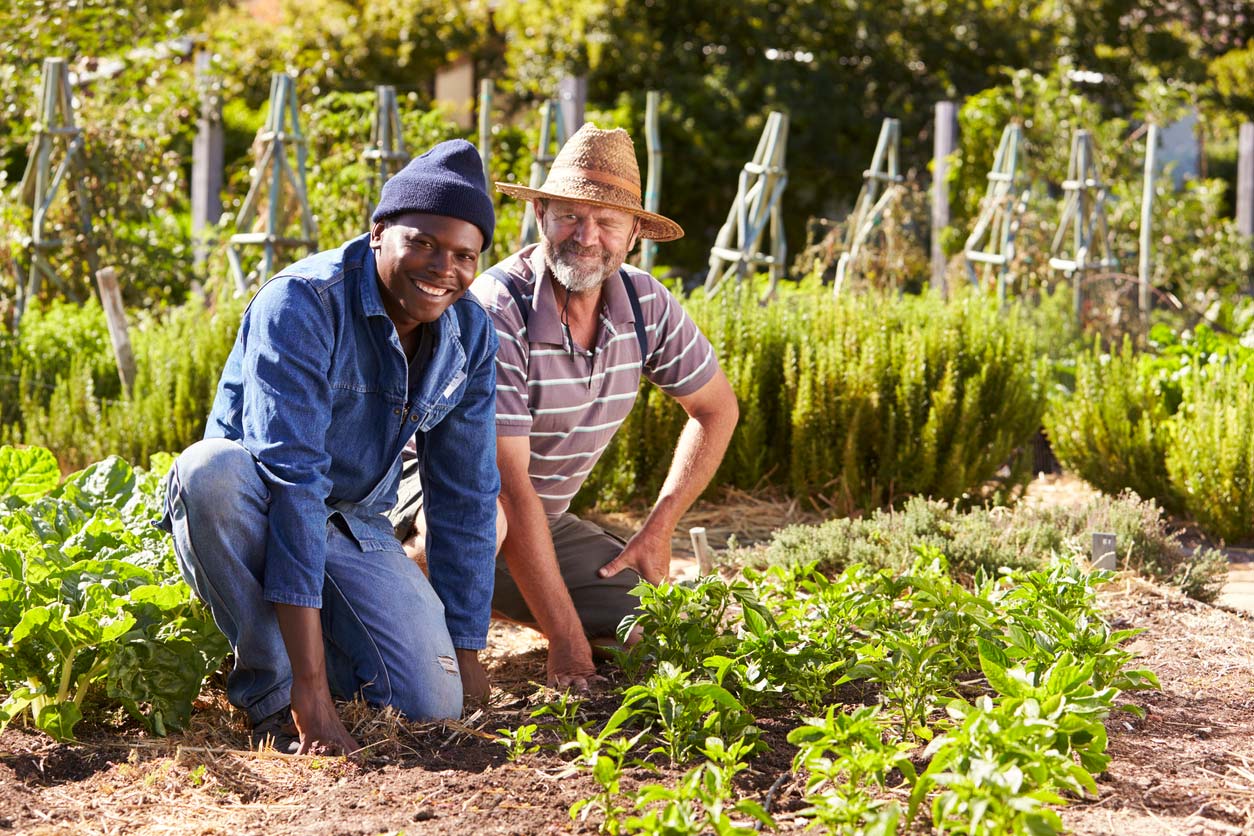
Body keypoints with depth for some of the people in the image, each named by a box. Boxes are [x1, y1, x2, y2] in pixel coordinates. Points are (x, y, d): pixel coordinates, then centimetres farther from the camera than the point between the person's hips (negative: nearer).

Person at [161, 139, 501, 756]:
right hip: (255, 520, -4)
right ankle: (269, 690, -20)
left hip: (353, 529, 5)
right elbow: (290, 476, -34)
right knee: (213, 468, -39)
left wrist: (466, 652, 0)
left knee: (433, 703, -18)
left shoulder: (470, 336, -5)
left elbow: (466, 500, 3)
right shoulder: (301, 303, -25)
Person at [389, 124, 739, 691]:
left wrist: (658, 530, 0)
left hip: (545, 522, 7)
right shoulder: (497, 313, -27)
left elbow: (716, 409, 10)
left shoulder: (646, 304, -8)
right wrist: (566, 639, -31)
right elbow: (508, 485, -30)